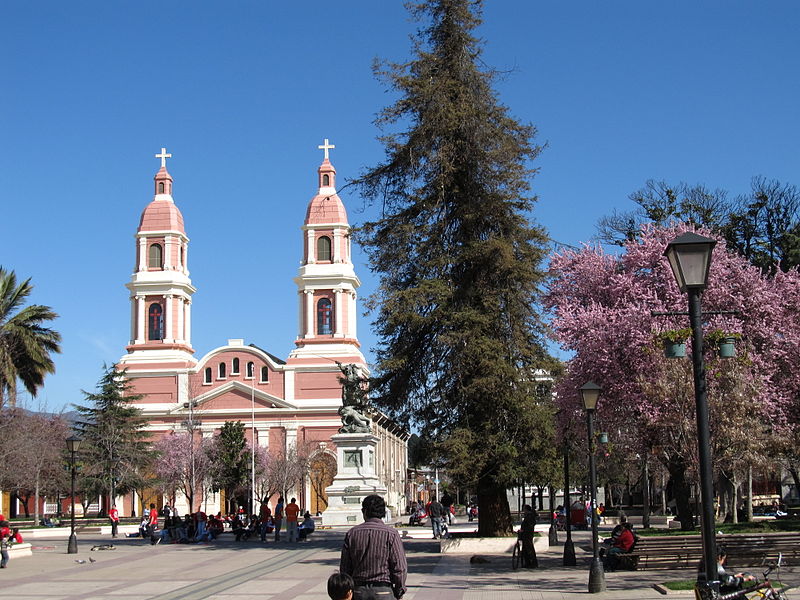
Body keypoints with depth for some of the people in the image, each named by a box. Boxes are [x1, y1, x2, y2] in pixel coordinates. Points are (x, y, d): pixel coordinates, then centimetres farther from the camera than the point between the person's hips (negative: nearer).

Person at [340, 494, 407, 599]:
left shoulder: (352, 534, 3)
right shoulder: (391, 534, -7)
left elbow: (344, 568, 6)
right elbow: (400, 567, -9)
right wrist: (400, 591, 4)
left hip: (358, 591, 3)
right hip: (383, 591, -3)